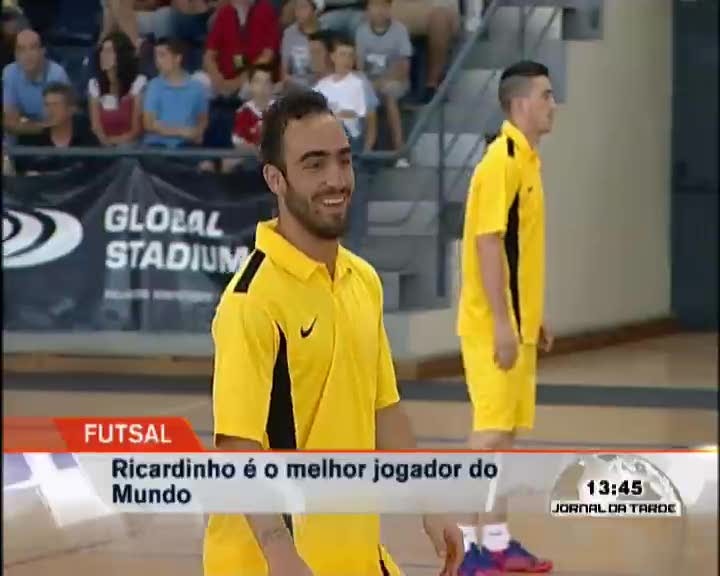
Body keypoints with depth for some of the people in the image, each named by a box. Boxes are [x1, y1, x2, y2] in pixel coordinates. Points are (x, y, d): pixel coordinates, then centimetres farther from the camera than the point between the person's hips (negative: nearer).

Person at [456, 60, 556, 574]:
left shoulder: (527, 160, 12)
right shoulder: (502, 161, -15)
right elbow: (487, 244, -20)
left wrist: (534, 316, 20)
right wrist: (502, 323, -22)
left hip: (517, 324, 9)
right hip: (495, 325, -9)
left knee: (506, 433, 11)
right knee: (490, 433, -8)